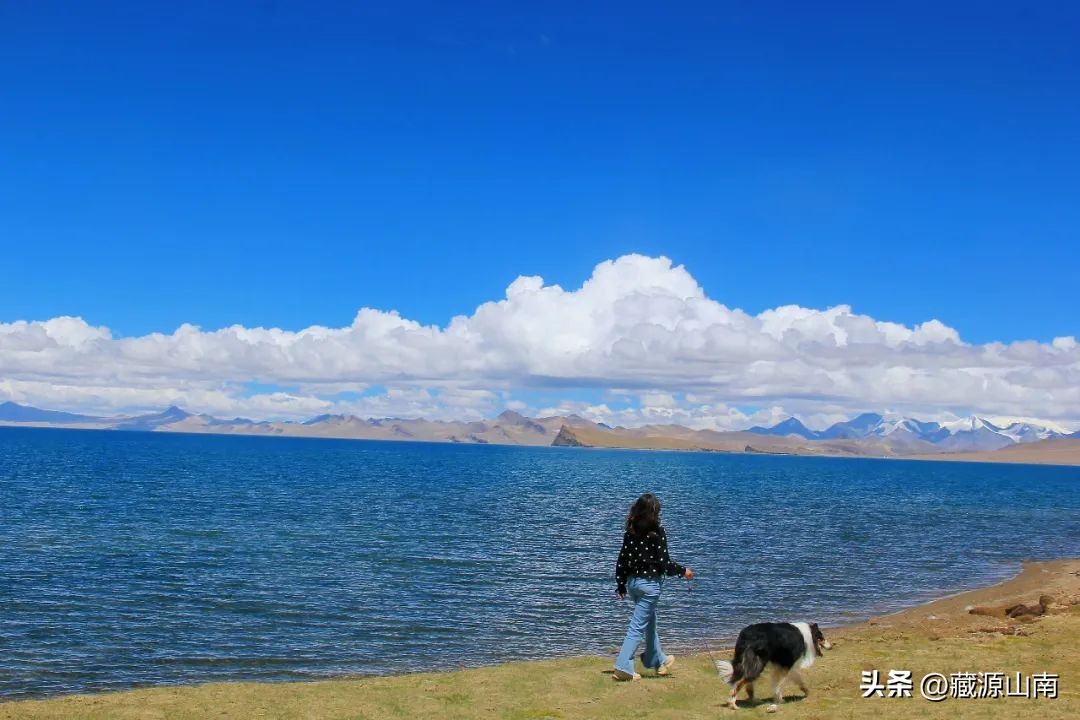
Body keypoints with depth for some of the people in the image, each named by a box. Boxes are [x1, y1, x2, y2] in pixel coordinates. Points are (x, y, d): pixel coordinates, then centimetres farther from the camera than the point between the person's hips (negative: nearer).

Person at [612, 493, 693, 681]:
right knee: (638, 626, -2)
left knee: (650, 622, 22)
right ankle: (623, 667, -6)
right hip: (650, 583, -7)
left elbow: (622, 560, 5)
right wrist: (683, 571, 2)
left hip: (632, 581, 7)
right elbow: (664, 562, -13)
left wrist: (621, 585, 13)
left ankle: (660, 661, 36)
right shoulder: (657, 532, -13)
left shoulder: (631, 531, 3)